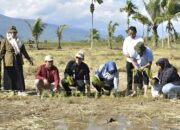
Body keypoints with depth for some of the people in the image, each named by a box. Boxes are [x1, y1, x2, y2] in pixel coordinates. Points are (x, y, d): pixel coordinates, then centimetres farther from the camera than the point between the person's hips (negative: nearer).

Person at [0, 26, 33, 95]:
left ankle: (20, 90, 1)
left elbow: (23, 51, 16)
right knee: (10, 75, 2)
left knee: (20, 75, -1)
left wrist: (29, 59, 15)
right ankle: (12, 90, 14)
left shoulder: (18, 41, 12)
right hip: (9, 60, -4)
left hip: (18, 60, 4)